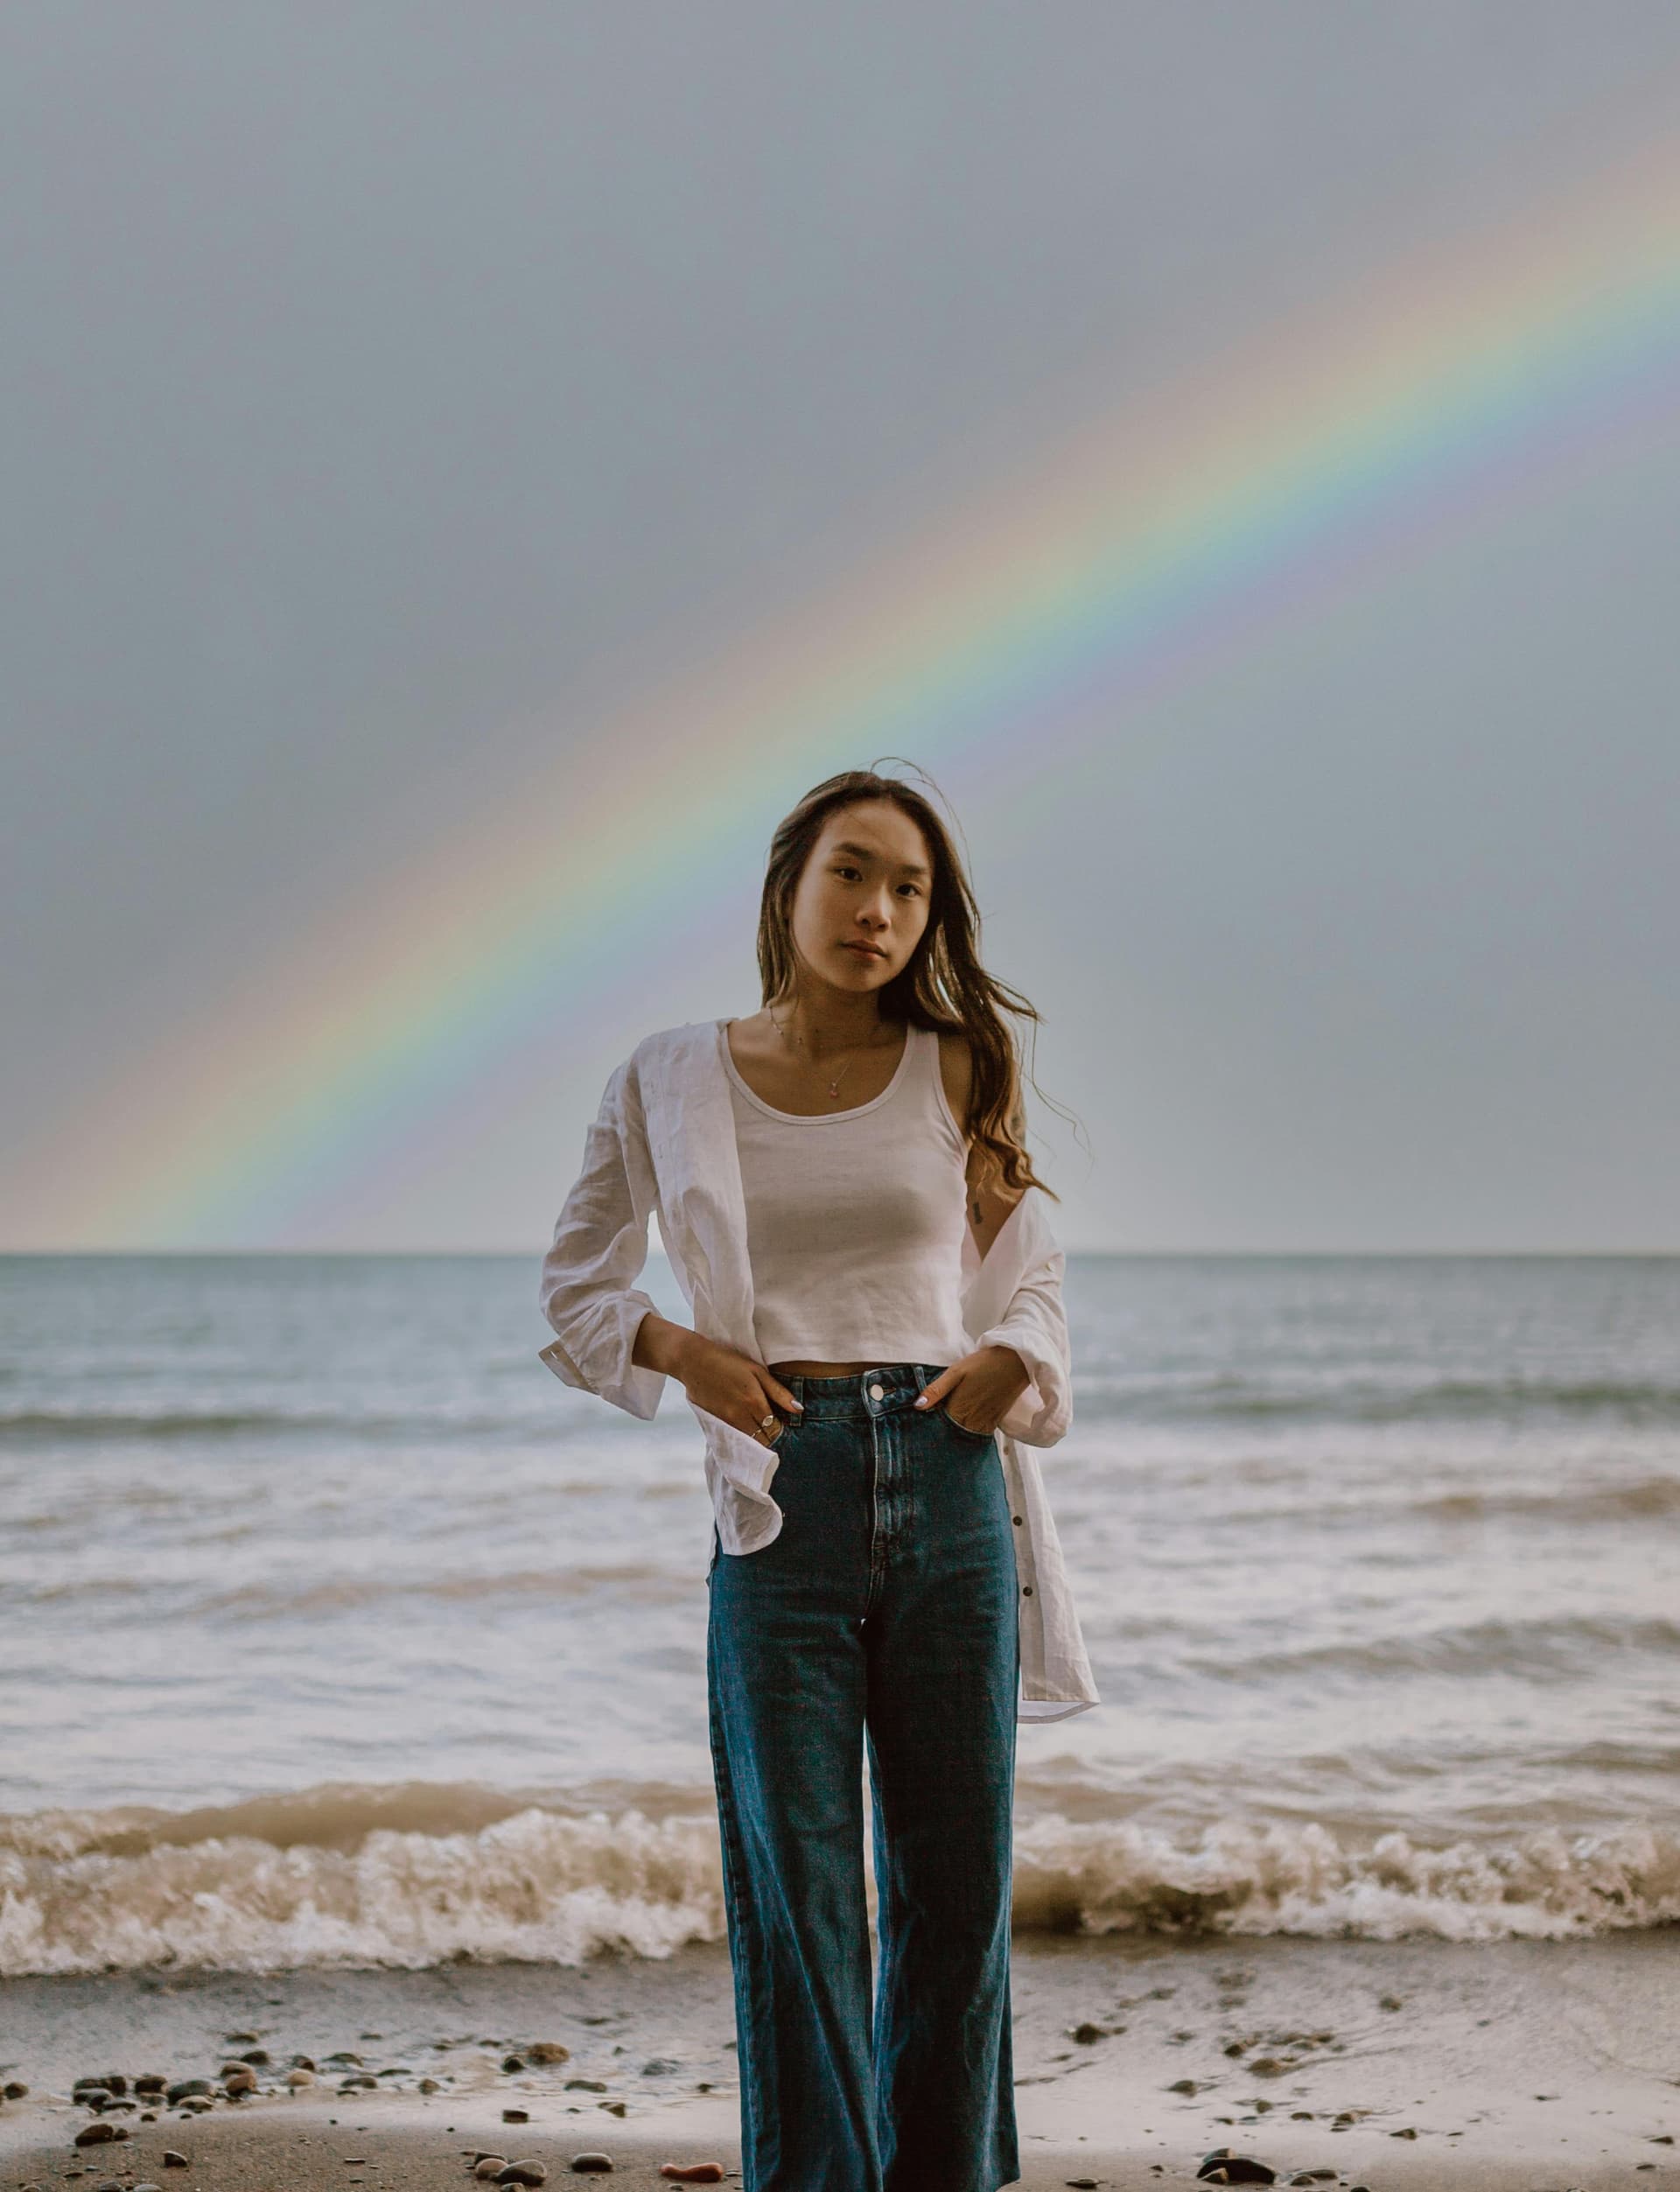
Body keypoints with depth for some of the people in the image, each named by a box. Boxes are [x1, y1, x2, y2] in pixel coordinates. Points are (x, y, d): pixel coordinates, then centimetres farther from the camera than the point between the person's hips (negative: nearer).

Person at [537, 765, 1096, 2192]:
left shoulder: (955, 1072, 6)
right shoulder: (672, 1083, 4)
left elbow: (1028, 1271, 16)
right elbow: (577, 1288, 13)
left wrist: (1010, 1359, -5)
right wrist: (679, 1350, -5)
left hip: (947, 1485, 2)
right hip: (779, 1496, -1)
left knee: (958, 1883, 7)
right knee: (797, 1884, -1)